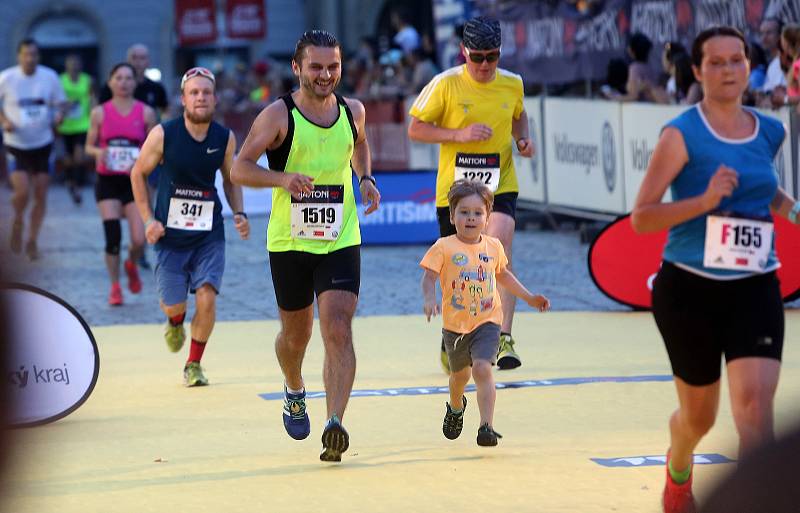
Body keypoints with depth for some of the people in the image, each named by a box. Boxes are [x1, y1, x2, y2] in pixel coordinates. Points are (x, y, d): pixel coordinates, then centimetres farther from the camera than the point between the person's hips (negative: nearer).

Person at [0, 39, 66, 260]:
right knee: (22, 190, -16)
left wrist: (59, 115, -14)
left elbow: (60, 101, 8)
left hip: (42, 143, 2)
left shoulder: (50, 76, -4)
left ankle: (32, 240, 21)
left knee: (41, 194, 5)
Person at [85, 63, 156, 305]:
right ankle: (115, 287, 7)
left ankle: (132, 265, 27)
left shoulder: (146, 113, 2)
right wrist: (98, 152, -14)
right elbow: (89, 146, 8)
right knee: (113, 236, -10)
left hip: (134, 180, 0)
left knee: (139, 240, -9)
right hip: (108, 181, 0)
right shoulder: (100, 112, 2)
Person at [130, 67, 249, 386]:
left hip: (210, 234, 1)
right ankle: (175, 323, 44)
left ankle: (194, 365, 8)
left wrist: (239, 213, -5)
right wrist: (148, 219, -6)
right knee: (173, 305, 4)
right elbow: (138, 174, 2)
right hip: (170, 233, -1)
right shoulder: (163, 135, -12)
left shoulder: (225, 138, -4)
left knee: (206, 298, -13)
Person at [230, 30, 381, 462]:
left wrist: (365, 178, 7)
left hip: (341, 243, 1)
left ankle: (335, 425, -23)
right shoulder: (278, 115, -9)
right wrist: (283, 177, -26)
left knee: (338, 330, -15)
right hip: (289, 243, -1)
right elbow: (239, 168, -9)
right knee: (296, 334, 14)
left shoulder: (352, 111, 4)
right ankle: (294, 393, 46)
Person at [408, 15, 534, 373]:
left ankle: (503, 340, -25)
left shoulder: (512, 84, 2)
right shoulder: (446, 84, -8)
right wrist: (459, 134, -18)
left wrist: (523, 139, 2)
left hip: (499, 186, 1)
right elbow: (415, 129, -5)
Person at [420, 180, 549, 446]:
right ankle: (456, 407, 53)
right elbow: (429, 277, -16)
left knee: (482, 368, -21)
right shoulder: (444, 247, -10)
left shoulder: (494, 247, 2)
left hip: (487, 322, 0)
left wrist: (529, 297, 19)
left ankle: (486, 427, -22)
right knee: (460, 373, 20)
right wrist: (430, 299, -36)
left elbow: (502, 275, 19)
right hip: (455, 324, 0)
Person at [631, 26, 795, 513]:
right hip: (690, 290, -2)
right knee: (699, 415, 15)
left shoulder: (770, 132, 5)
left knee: (755, 406, -16)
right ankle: (678, 471, 50)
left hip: (755, 290, 2)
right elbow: (641, 217, -14)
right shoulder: (682, 134, -10)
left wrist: (789, 208, 8)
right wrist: (704, 201, -26)